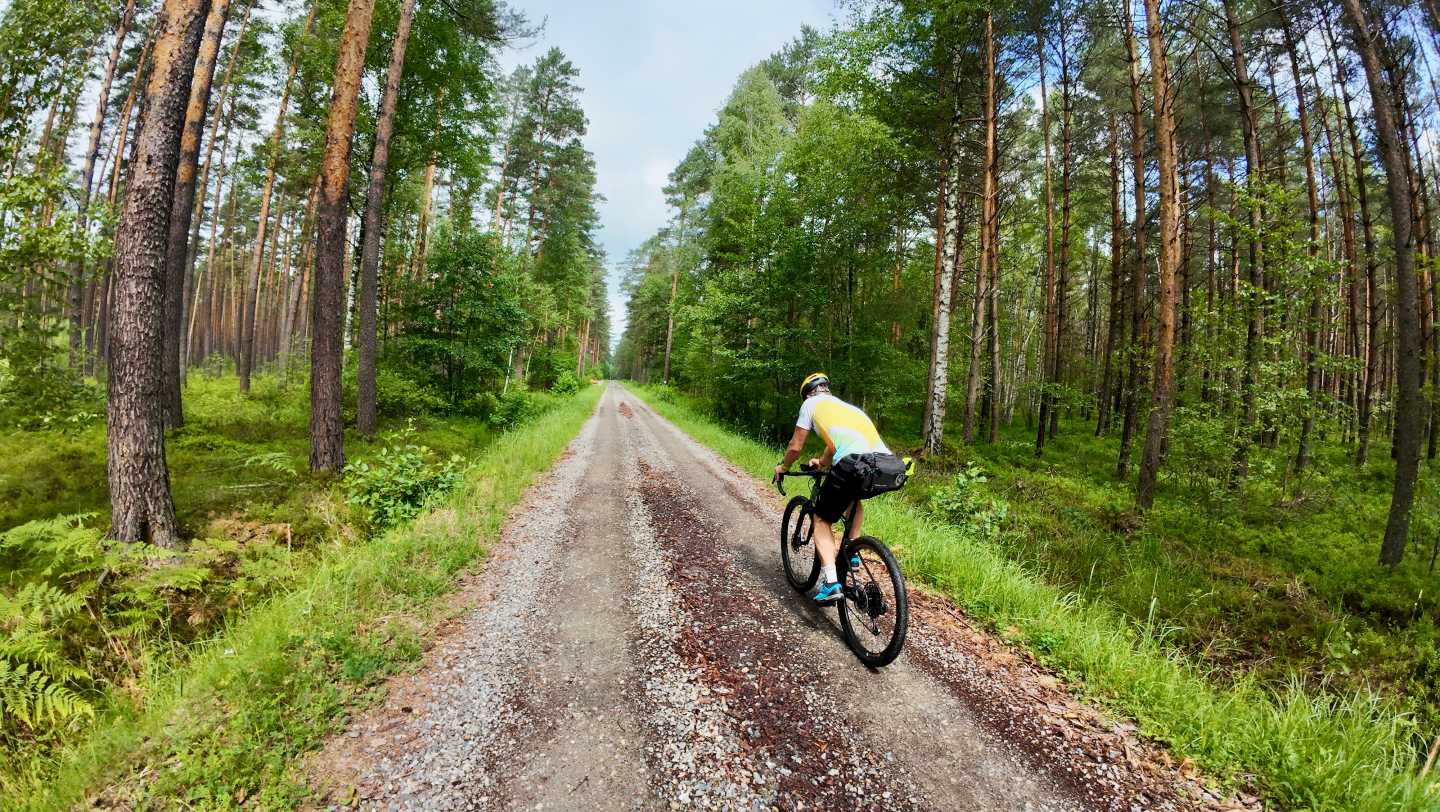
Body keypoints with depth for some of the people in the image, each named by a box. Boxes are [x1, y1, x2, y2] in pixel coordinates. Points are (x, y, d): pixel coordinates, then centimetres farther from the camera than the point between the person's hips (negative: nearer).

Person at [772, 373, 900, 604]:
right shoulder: (846, 406, 35)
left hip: (854, 462, -6)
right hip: (887, 464, 6)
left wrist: (782, 467, 38)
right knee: (855, 497, 39)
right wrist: (822, 462, 65)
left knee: (822, 520, 12)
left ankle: (831, 582, -2)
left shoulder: (811, 403, 19)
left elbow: (795, 446, 20)